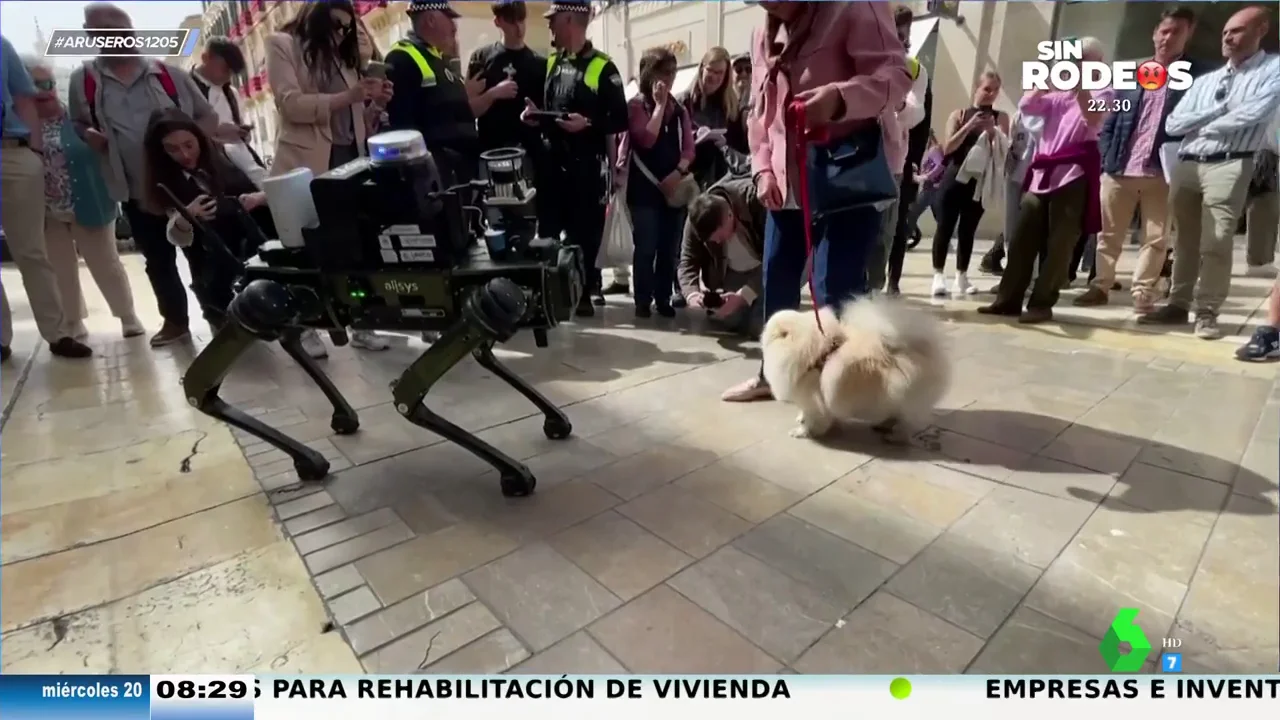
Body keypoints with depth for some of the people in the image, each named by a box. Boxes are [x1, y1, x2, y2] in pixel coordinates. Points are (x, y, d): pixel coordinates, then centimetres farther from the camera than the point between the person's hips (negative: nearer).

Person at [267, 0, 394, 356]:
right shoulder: (282, 45, 6)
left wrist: (376, 105, 1)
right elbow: (292, 105, -9)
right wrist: (347, 96, -15)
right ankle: (306, 328, 6)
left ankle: (360, 324, 5)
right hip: (307, 164, -5)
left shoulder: (342, 56, 23)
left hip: (349, 160, 5)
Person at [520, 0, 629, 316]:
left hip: (587, 164, -6)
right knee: (547, 226, 8)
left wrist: (588, 124, -21)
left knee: (585, 230, 1)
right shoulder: (550, 62, 16)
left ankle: (584, 292, 11)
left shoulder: (602, 67, -4)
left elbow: (620, 120, -8)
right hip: (552, 160, 6)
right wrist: (536, 115, 4)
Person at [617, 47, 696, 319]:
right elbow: (647, 139, -15)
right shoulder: (635, 105, 1)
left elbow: (688, 148, 8)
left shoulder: (679, 109, 15)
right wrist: (659, 105, -9)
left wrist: (678, 172, -9)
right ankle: (643, 300, 0)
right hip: (644, 186, -4)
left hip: (675, 186, 5)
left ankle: (664, 298, 11)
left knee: (669, 247, 4)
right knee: (646, 246, -6)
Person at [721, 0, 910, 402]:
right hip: (788, 184, 7)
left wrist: (839, 97, -33)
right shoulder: (764, 37, 16)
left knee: (836, 287, -12)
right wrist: (764, 168, 3)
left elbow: (896, 75, -13)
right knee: (776, 280, 9)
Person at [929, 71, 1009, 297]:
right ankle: (939, 275, -1)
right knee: (945, 226, -6)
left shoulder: (1001, 118, 9)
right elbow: (947, 147, -3)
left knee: (968, 230, 5)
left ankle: (961, 277, 11)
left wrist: (991, 130, -16)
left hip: (981, 182, 1)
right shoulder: (959, 114, 6)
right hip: (954, 178, -1)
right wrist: (969, 126, -14)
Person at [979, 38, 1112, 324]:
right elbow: (1026, 105, 7)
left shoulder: (1101, 93, 7)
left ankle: (1042, 303, -2)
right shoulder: (1058, 95, 20)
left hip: (1074, 174, -5)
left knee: (1058, 243, -5)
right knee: (1022, 238, 1)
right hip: (1042, 173, 5)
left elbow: (1093, 119, -12)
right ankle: (1008, 299, 5)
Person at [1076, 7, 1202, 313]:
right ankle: (1100, 286, 17)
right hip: (1119, 169, 2)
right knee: (1108, 233, 7)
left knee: (1156, 237, 1)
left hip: (1161, 172, -2)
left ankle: (1143, 294, 8)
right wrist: (1106, 160, 0)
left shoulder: (1195, 77, 5)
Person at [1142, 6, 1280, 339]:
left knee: (1217, 244, -8)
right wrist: (1219, 109, -1)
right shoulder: (1204, 81, 20)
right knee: (1185, 240, 6)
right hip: (1186, 165, 5)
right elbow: (1172, 124, 10)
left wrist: (1205, 125, 2)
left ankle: (1207, 313, -2)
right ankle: (1178, 304, 11)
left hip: (1229, 166, -5)